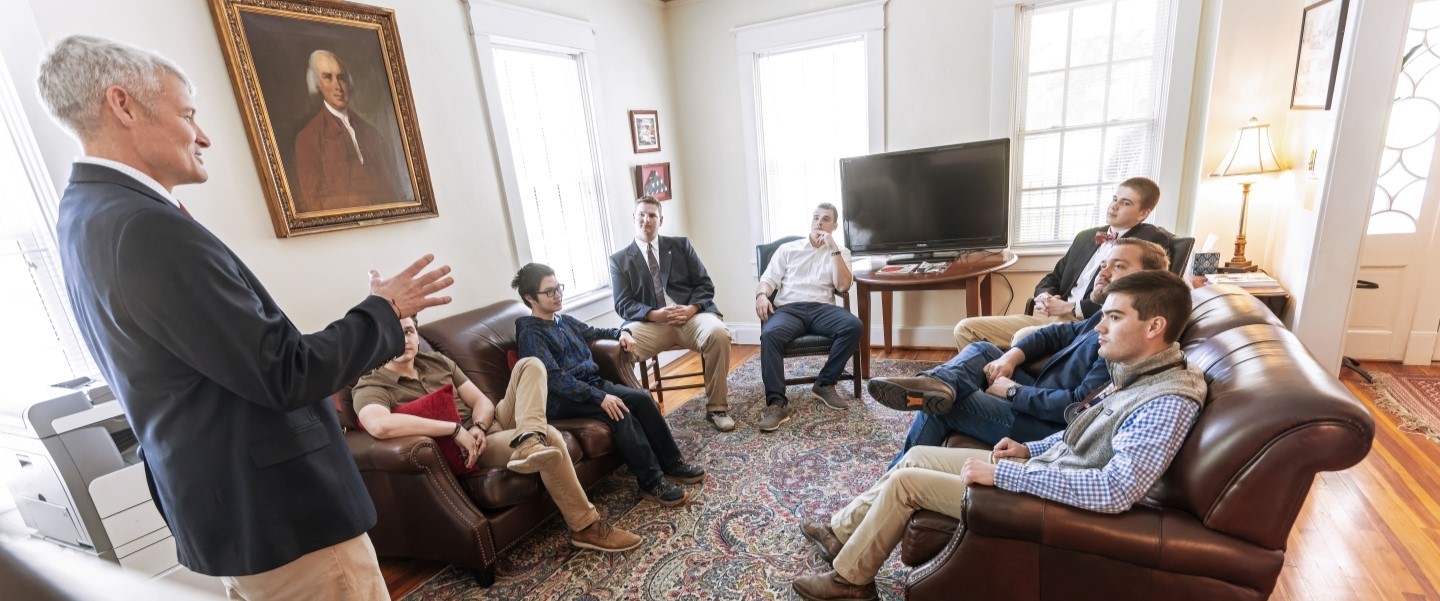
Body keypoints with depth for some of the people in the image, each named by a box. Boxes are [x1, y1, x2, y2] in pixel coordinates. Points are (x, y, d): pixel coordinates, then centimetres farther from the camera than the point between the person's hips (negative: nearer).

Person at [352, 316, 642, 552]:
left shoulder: (438, 361, 11)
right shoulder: (370, 389, -9)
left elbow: (482, 401, 9)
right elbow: (379, 425, -35)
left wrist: (477, 427, -15)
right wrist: (457, 429, -32)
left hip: (491, 423, 7)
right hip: (464, 452, -7)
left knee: (530, 365, -8)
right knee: (549, 439, -30)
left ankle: (529, 439, -34)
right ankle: (587, 528, -17)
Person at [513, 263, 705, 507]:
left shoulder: (565, 321, 14)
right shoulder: (530, 334, -12)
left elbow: (594, 333, 32)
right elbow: (555, 378, -22)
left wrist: (620, 333, 11)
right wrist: (600, 397, -29)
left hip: (592, 383, 8)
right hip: (562, 399, -8)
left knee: (641, 398, -15)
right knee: (620, 412, -30)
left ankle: (672, 463, -6)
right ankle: (652, 483, -22)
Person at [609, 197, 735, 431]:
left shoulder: (680, 245, 16)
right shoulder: (619, 259, 12)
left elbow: (705, 284, 9)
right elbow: (623, 305, 3)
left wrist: (691, 309, -13)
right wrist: (655, 314, -17)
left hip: (691, 315, 1)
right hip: (650, 322, 0)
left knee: (718, 333, -31)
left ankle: (716, 407, -14)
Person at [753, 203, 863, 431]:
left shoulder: (841, 252, 19)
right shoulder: (787, 249, 18)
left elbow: (843, 287, 1)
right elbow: (768, 279, 9)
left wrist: (833, 249, -2)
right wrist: (761, 295, -15)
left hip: (821, 309, 1)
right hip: (788, 308, -1)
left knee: (853, 325, -30)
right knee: (769, 334, -35)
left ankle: (825, 383, -13)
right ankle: (776, 403, -32)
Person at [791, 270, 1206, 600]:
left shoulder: (1168, 402, -26)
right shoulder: (1133, 371, 3)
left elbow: (1116, 492, -36)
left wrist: (1000, 473, -32)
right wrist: (1031, 449, 3)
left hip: (1048, 499, -9)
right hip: (1044, 467, 9)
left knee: (904, 482, -8)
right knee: (917, 456, 8)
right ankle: (843, 532, 23)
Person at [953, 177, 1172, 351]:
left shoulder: (1152, 240, 0)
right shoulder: (1086, 237, 22)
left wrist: (1071, 307, -12)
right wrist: (1045, 297, -3)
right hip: (1050, 317, 7)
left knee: (1024, 338, -37)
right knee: (966, 330, -8)